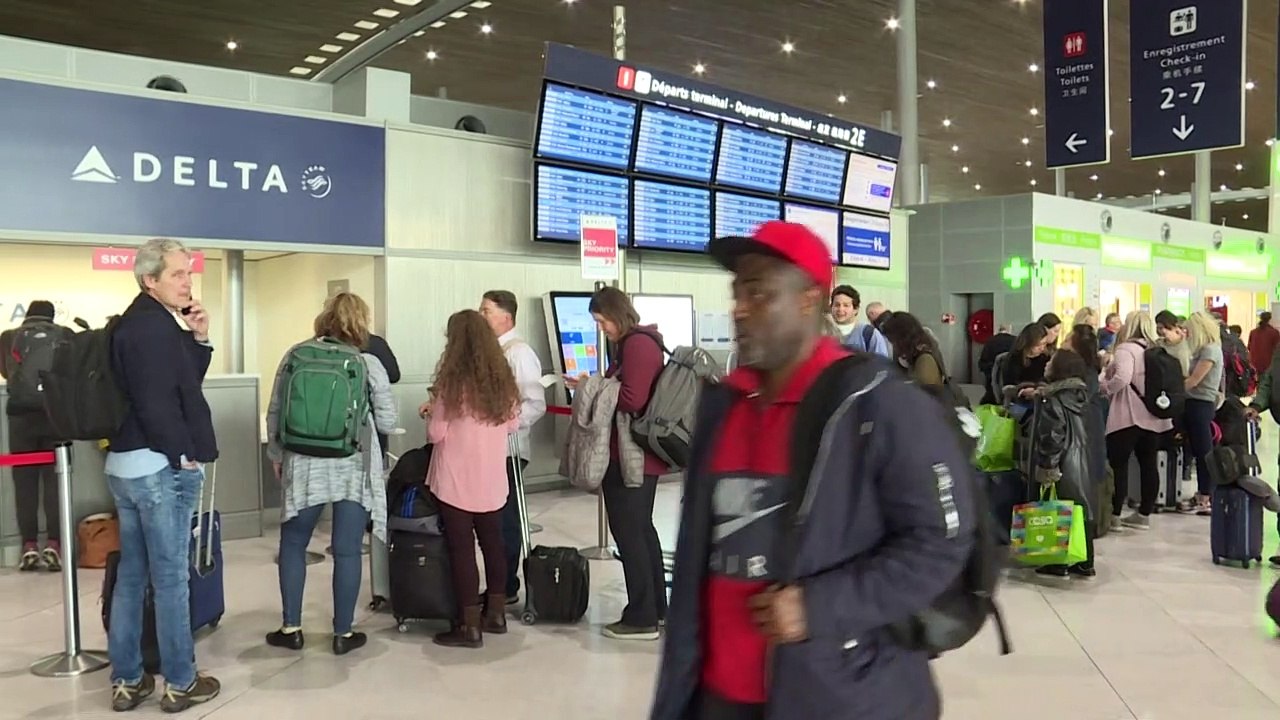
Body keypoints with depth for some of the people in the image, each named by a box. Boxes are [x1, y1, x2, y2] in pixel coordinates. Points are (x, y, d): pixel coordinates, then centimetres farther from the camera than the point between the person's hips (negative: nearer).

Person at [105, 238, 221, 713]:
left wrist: (198, 340, 4)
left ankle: (126, 681, 22)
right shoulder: (153, 326, -17)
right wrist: (184, 454, -15)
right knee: (170, 579, 0)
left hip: (127, 464, 10)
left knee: (131, 575, 14)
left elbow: (184, 383, 16)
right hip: (160, 468, -10)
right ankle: (180, 683, 10)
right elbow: (156, 403, -25)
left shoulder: (137, 323, 14)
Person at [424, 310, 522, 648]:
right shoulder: (502, 377, 2)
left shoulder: (451, 380, -14)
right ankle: (495, 614, 26)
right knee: (492, 542, 15)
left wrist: (432, 413, 8)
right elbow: (513, 424, 10)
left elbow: (436, 434, -12)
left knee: (461, 548, 1)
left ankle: (469, 626, 5)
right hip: (492, 480, 5)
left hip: (456, 481, -5)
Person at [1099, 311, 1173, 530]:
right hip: (1153, 415, 8)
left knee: (1118, 464, -2)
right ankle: (1144, 514, 15)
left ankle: (1114, 515, 0)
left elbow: (1122, 378, -25)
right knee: (1148, 464, 9)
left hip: (1129, 415, -8)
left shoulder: (1126, 349, -11)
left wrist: (1103, 388, -10)